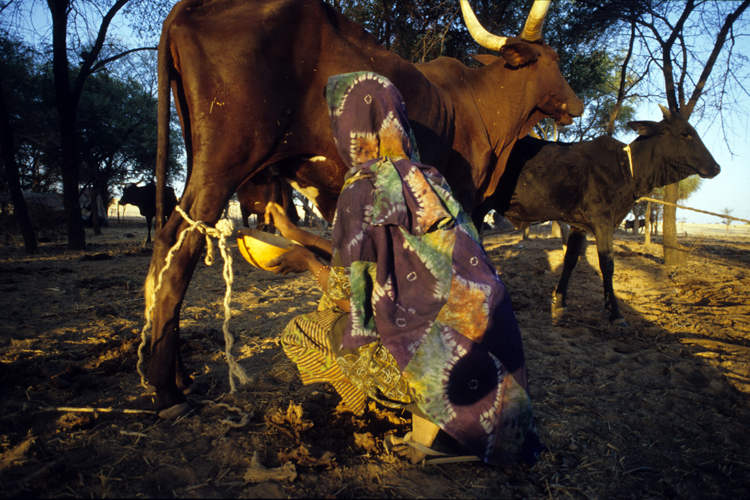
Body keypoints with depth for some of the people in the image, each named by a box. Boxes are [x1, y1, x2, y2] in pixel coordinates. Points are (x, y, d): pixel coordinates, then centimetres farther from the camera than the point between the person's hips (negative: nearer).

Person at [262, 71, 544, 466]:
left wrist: (307, 263, 9)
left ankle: (424, 420, 6)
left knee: (300, 333, 8)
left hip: (440, 354, -8)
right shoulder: (425, 179, 11)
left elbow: (348, 296, -9)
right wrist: (297, 235, 26)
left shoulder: (365, 187, -14)